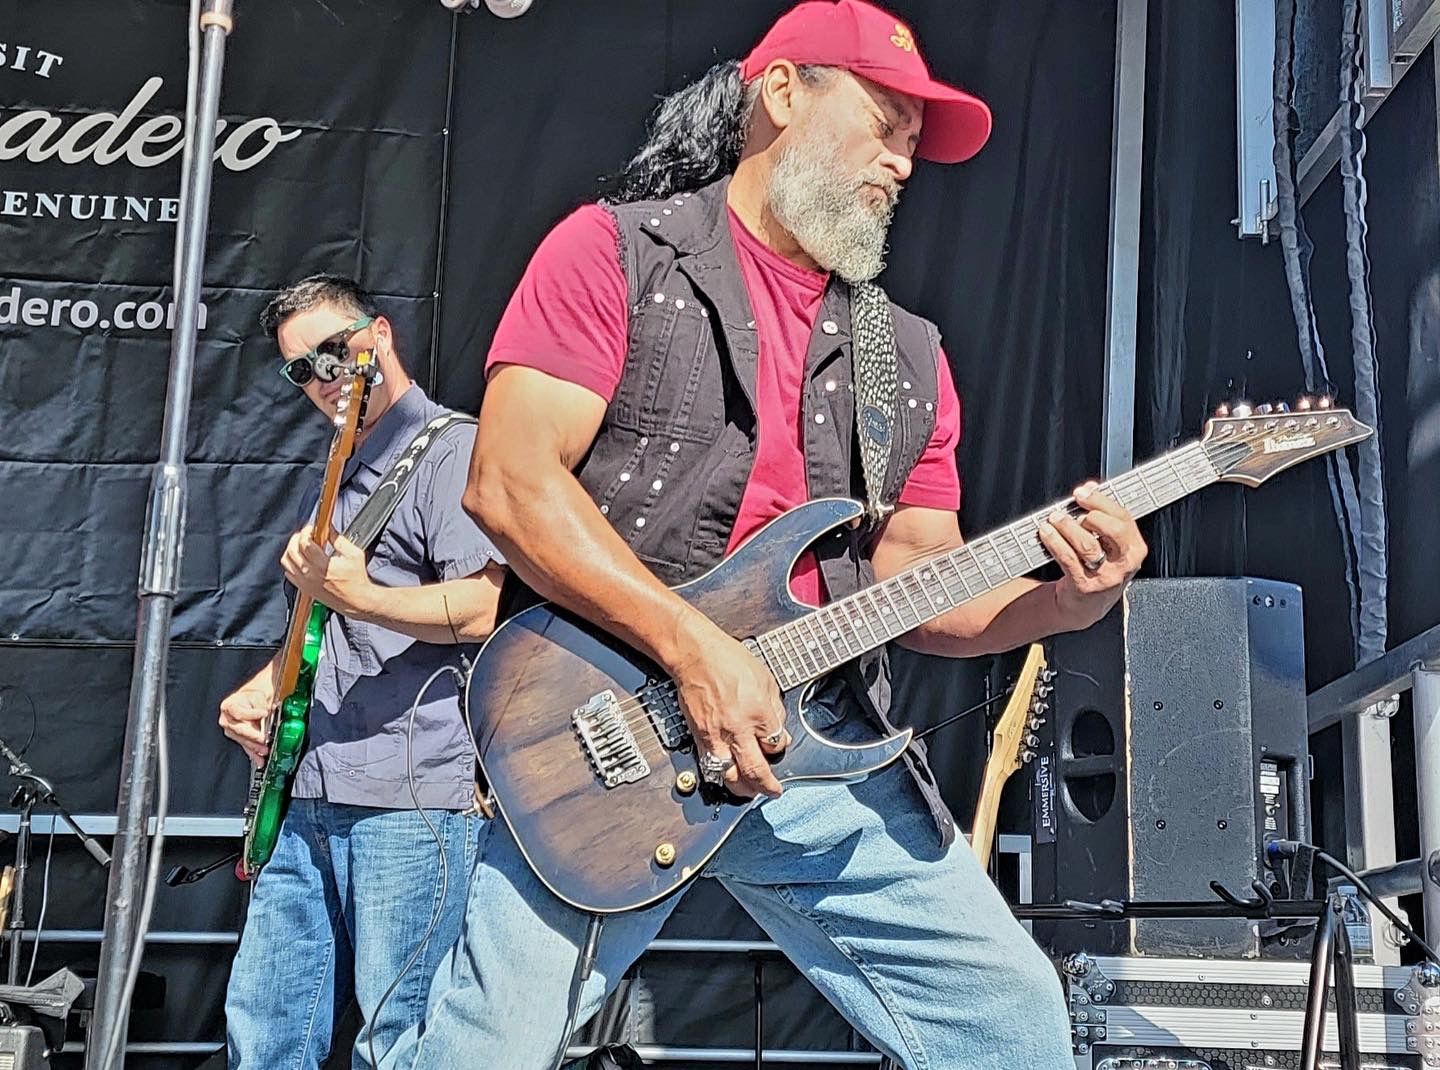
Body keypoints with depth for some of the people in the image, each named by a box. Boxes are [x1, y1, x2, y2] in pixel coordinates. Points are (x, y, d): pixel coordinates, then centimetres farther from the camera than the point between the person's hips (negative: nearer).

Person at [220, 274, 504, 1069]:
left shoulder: (454, 449, -5)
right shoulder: (343, 480, 22)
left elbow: (486, 608, -18)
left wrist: (359, 597, -29)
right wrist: (261, 689, 16)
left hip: (412, 800, -9)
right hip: (312, 800, 9)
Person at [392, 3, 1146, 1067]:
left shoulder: (909, 354, 17)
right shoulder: (616, 251, 1)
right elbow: (510, 480, -11)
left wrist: (1060, 596, -7)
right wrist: (695, 648, -19)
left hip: (828, 745, 5)